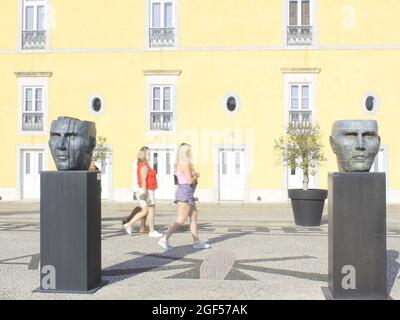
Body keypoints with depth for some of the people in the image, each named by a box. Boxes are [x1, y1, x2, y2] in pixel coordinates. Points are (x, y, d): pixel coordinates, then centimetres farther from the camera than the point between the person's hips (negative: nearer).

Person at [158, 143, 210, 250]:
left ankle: (196, 241, 18)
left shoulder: (180, 163, 14)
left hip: (186, 194, 10)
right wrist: (196, 175, -3)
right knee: (181, 220, -8)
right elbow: (189, 180, -23)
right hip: (186, 193, -10)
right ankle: (165, 239, -9)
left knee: (194, 217, 14)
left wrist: (195, 176, 10)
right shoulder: (185, 164, -16)